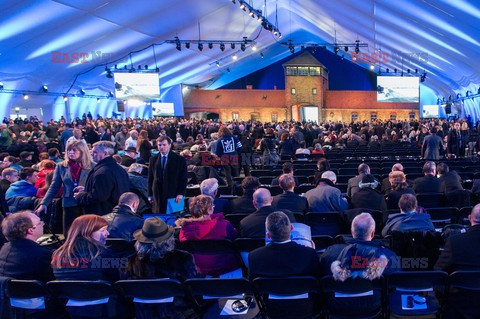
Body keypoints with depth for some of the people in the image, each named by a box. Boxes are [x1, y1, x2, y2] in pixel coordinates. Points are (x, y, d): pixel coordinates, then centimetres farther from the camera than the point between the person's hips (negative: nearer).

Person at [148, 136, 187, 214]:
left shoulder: (180, 160, 1)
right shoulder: (153, 160, 11)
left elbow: (183, 179, -2)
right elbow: (150, 178, 12)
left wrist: (181, 194, -11)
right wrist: (150, 195, 7)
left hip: (173, 195, -3)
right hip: (157, 196, 3)